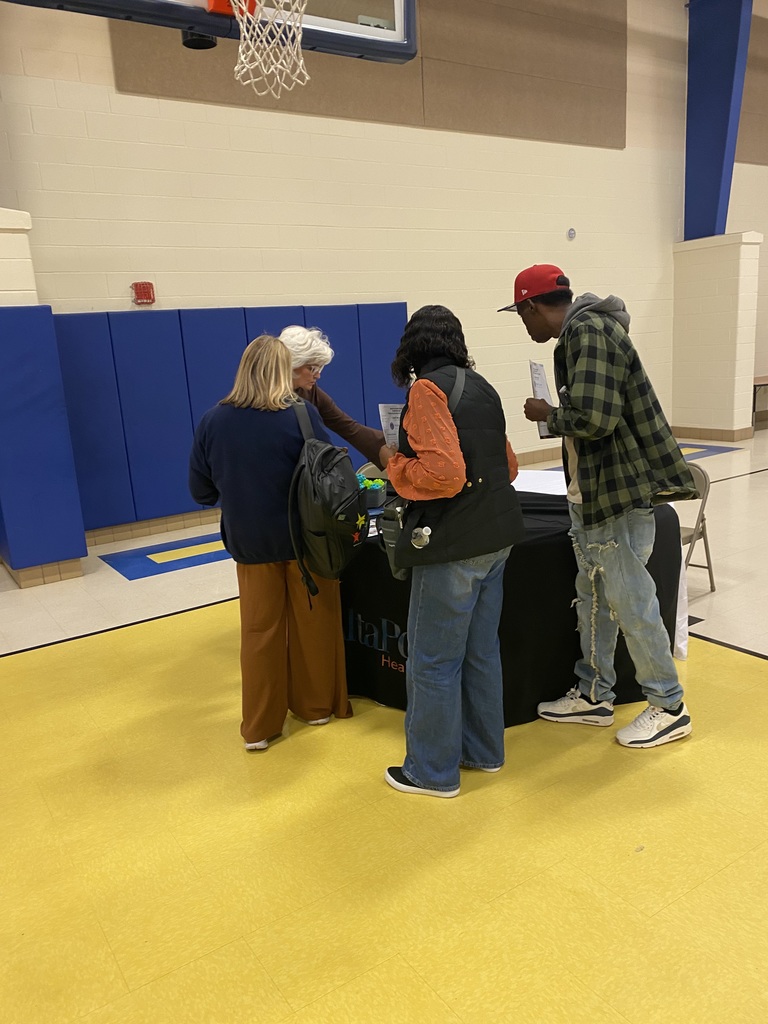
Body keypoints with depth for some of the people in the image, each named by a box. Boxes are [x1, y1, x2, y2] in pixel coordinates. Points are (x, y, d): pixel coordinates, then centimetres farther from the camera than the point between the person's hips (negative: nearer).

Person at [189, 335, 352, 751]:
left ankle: (259, 727, 21)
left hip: (249, 540, 2)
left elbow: (201, 491, 1)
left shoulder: (213, 420, -5)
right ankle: (316, 705, 32)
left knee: (259, 631, 13)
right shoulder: (301, 414, -13)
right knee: (312, 624, 16)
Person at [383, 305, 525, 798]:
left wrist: (396, 465, -8)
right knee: (481, 652, 19)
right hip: (496, 537, 9)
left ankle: (433, 771, 19)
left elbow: (443, 472, -23)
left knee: (434, 662, 5)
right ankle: (484, 751, 34)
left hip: (454, 545, -8)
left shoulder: (428, 389, -13)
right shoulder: (481, 386, 12)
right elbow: (508, 465, 16)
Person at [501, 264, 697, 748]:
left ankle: (669, 708, 19)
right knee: (594, 597, 17)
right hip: (593, 490, 10)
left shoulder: (589, 332, -18)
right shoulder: (583, 331, 12)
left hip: (619, 492, -10)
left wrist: (547, 414, -11)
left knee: (630, 600, 1)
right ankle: (595, 695, 31)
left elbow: (592, 418, -26)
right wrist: (557, 414, 5)